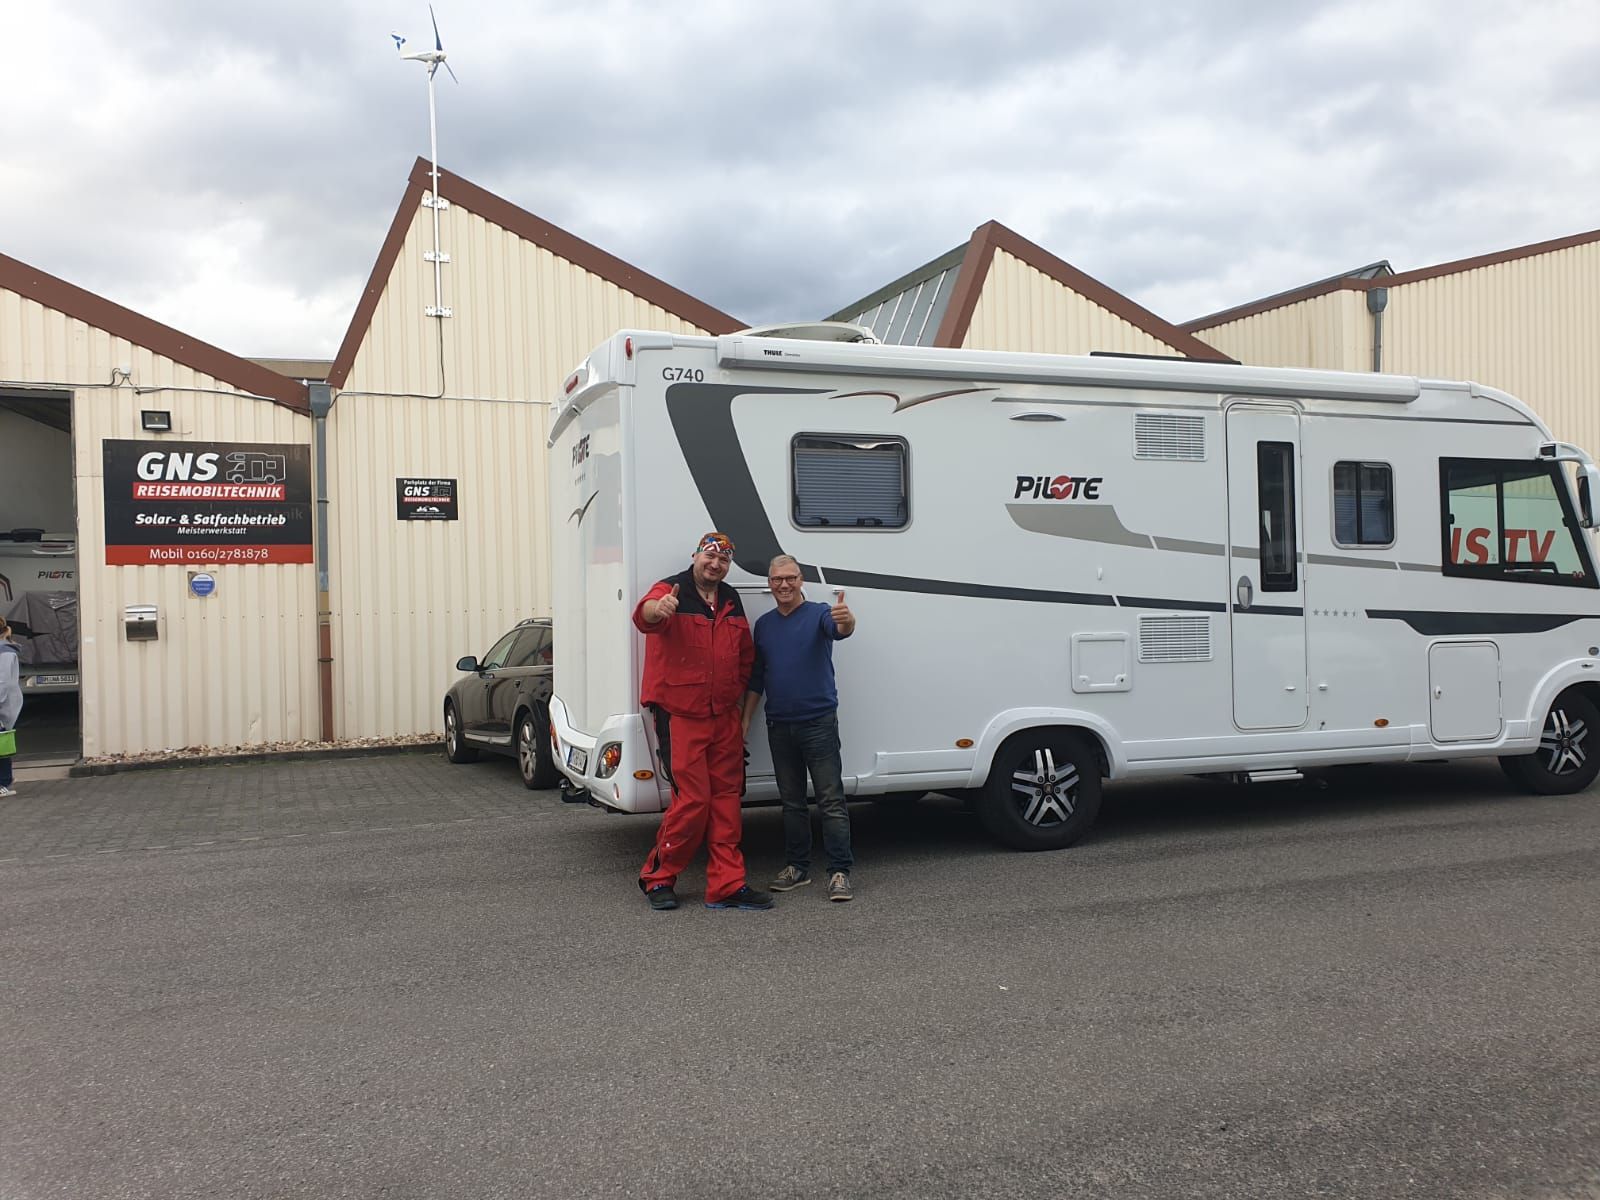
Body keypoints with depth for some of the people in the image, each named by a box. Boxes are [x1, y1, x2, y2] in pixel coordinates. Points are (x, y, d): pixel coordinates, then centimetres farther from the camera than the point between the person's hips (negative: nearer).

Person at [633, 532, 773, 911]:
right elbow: (644, 615, -30)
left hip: (725, 716, 6)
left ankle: (727, 884, 12)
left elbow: (745, 654, 25)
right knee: (693, 798, -10)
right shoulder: (671, 591, -6)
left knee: (726, 798, 5)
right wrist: (659, 609, -53)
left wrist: (736, 692, 13)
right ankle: (658, 877, 10)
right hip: (679, 715, -6)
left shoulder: (732, 602, 14)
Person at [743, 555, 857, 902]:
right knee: (791, 801, 12)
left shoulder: (818, 613, -5)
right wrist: (745, 721, 12)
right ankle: (797, 867, 21)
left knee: (831, 801, -5)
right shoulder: (764, 625, 11)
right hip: (779, 726, 5)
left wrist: (847, 620, -52)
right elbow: (756, 678, 16)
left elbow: (840, 630, -29)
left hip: (818, 722, -5)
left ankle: (840, 872, -2)